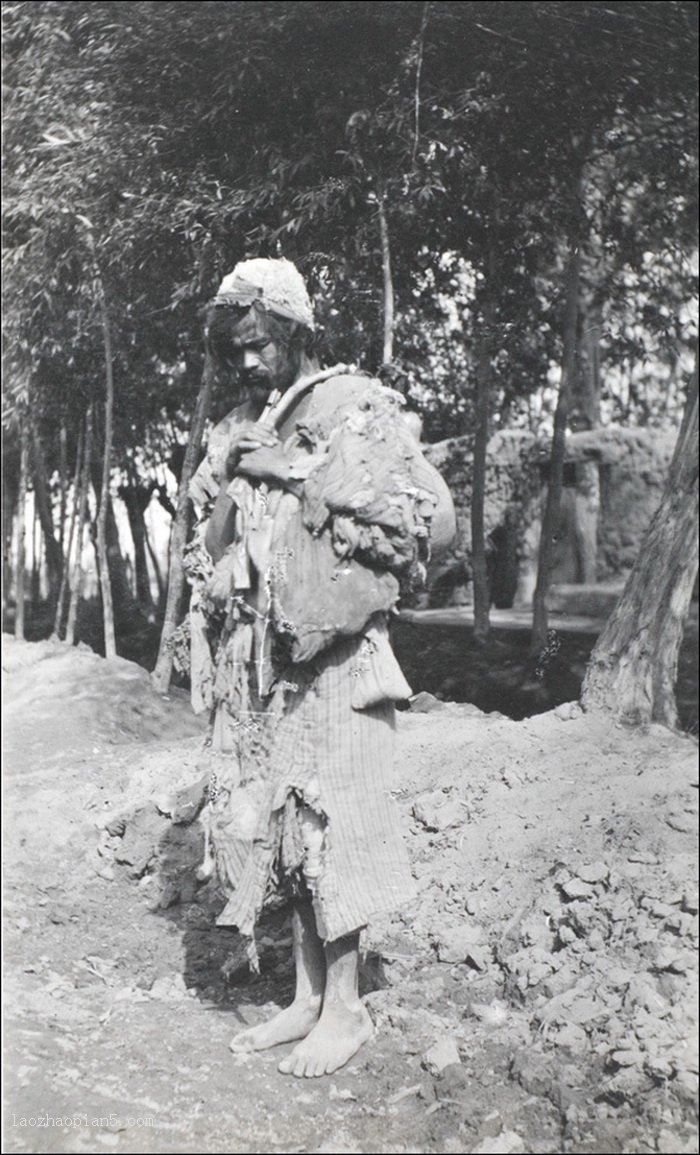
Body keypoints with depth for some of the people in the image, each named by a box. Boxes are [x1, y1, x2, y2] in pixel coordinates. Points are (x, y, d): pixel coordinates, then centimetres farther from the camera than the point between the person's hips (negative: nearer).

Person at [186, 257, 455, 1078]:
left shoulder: (355, 408, -5)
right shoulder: (237, 431, 16)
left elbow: (432, 516, -14)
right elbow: (205, 544, 25)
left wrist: (304, 483, -14)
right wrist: (222, 508, 3)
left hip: (330, 651, -7)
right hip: (252, 659, 7)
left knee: (326, 821, -3)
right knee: (267, 823, 10)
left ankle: (345, 1009, 12)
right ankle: (306, 996, 23)